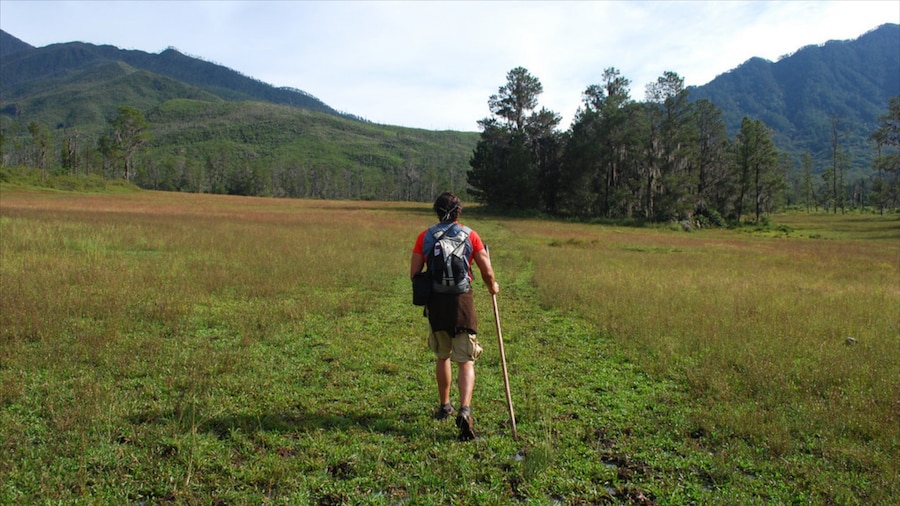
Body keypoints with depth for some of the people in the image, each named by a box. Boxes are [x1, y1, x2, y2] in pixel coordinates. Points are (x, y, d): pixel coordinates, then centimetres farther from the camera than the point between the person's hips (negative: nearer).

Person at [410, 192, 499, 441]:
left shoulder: (425, 236, 4)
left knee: (442, 357, 21)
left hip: (435, 301, 3)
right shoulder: (470, 236, -1)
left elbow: (414, 273, 3)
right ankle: (465, 410, -18)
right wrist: (493, 287, 20)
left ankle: (444, 406, 33)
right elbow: (487, 272, -2)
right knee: (465, 361, 0)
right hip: (461, 301, -2)